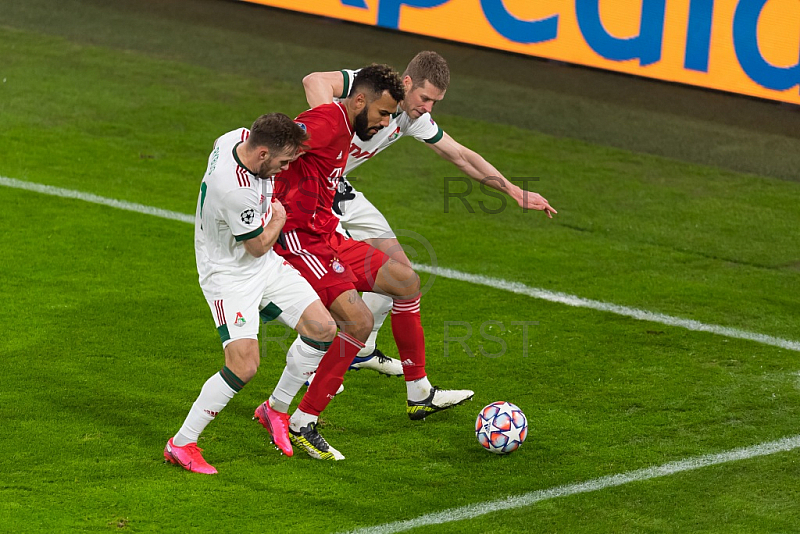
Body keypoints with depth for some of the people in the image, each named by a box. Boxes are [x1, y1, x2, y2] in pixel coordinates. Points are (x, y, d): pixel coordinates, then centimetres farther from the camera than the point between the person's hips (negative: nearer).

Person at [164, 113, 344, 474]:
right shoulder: (235, 190, -35)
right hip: (229, 275, -9)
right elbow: (258, 245, -17)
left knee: (322, 329, 1)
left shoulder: (239, 137, -9)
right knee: (244, 366, -20)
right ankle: (180, 444, -5)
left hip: (266, 267, 9)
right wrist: (279, 217, 1)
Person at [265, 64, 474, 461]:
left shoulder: (343, 131, 16)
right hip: (299, 243, -11)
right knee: (359, 320, -22)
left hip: (326, 238, 11)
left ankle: (419, 394, 28)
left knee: (405, 279, 17)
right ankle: (303, 425, -13)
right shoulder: (325, 123, -17)